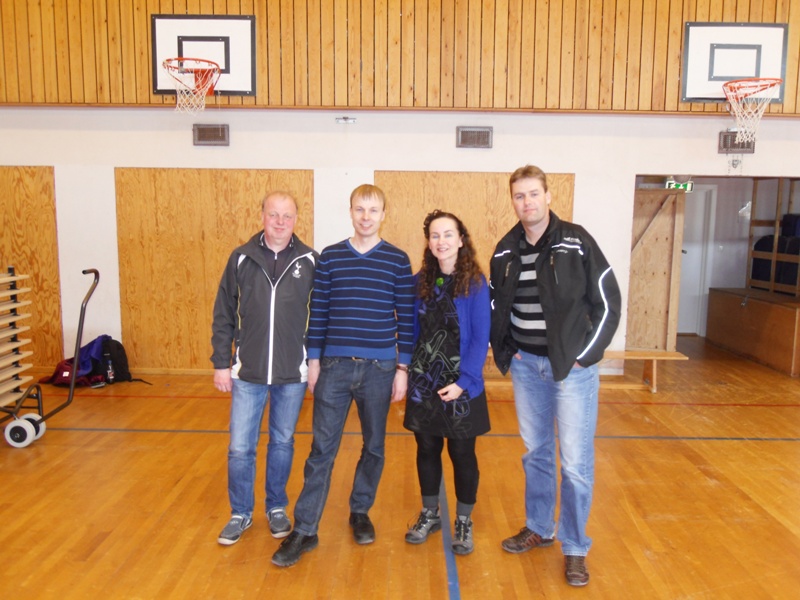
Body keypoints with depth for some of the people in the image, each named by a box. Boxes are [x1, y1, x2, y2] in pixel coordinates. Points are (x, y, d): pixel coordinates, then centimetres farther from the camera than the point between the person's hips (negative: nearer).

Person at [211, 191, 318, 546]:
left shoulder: (310, 261, -3)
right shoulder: (241, 258, -1)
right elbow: (224, 314, 3)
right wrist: (221, 363, 1)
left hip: (293, 374, 0)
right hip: (248, 373, 1)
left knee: (283, 444, 14)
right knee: (240, 449, 6)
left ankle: (277, 509, 34)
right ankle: (240, 514, 27)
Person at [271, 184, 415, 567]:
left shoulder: (398, 261, 0)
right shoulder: (329, 257, 3)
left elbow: (406, 317, 0)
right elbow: (318, 314, 5)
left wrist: (403, 367, -2)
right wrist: (314, 360, 2)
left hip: (379, 368, 0)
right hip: (335, 365, 0)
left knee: (373, 446, 13)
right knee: (322, 448, 2)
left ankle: (360, 512, 33)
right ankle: (305, 531, 11)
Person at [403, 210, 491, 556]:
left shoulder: (475, 283, -9)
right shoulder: (420, 282, 3)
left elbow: (480, 338, -12)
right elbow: (412, 332, 7)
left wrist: (463, 382, -17)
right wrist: (409, 374, 2)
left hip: (461, 388, -3)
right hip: (423, 386, 4)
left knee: (462, 453, 10)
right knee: (427, 450, 16)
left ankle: (464, 522, 30)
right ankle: (429, 514, 36)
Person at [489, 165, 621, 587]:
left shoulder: (576, 243, -10)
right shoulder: (505, 251, 4)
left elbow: (607, 302, -8)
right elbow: (495, 305, 15)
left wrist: (585, 355, -11)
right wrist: (502, 348, 4)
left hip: (571, 365, -4)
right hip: (526, 365, 4)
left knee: (576, 461, 1)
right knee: (535, 452, 17)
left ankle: (575, 547, 18)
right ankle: (538, 527, 35)